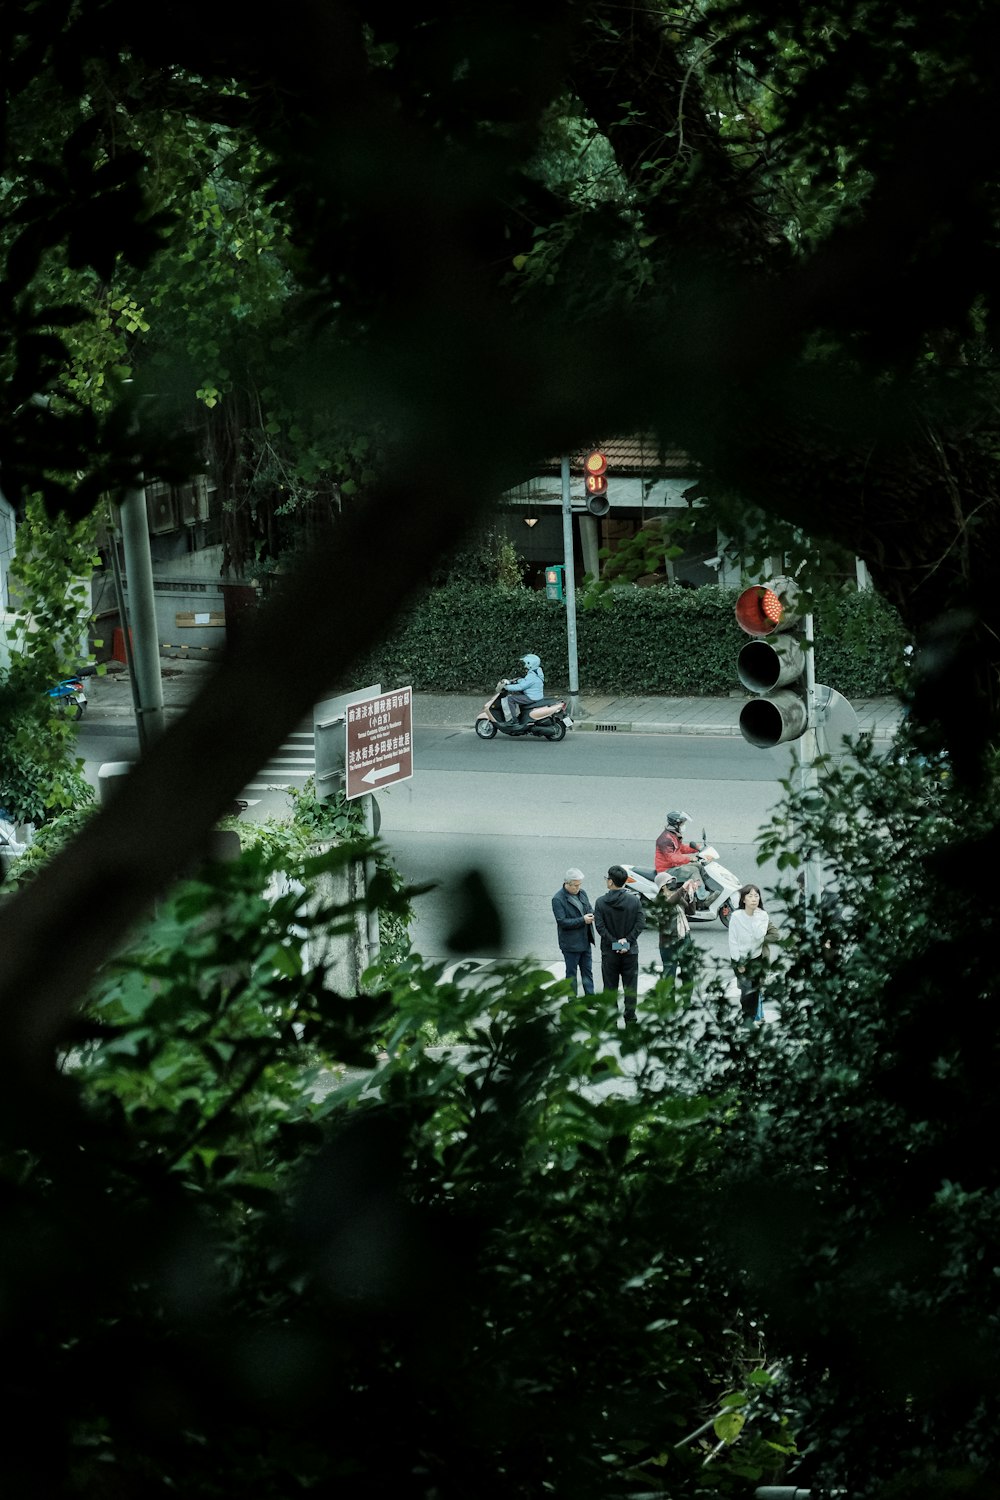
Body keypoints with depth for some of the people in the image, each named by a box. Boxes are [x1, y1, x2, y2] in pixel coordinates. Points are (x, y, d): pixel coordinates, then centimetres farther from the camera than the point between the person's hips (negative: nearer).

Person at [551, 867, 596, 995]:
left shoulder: (582, 893, 4)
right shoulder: (558, 899, -17)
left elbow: (589, 908, 15)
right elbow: (562, 922, -22)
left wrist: (592, 915, -10)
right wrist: (583, 920, -25)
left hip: (585, 940, 6)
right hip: (571, 944, -6)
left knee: (587, 970, 14)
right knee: (571, 973, 6)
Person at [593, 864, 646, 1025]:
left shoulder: (601, 902, -7)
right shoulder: (634, 901, -3)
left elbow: (599, 925, -13)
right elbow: (640, 923, -9)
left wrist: (614, 941, -12)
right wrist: (627, 940, -11)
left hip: (609, 951, -1)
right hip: (630, 951, 1)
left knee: (610, 987, 7)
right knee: (630, 987, 9)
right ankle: (630, 1019, 10)